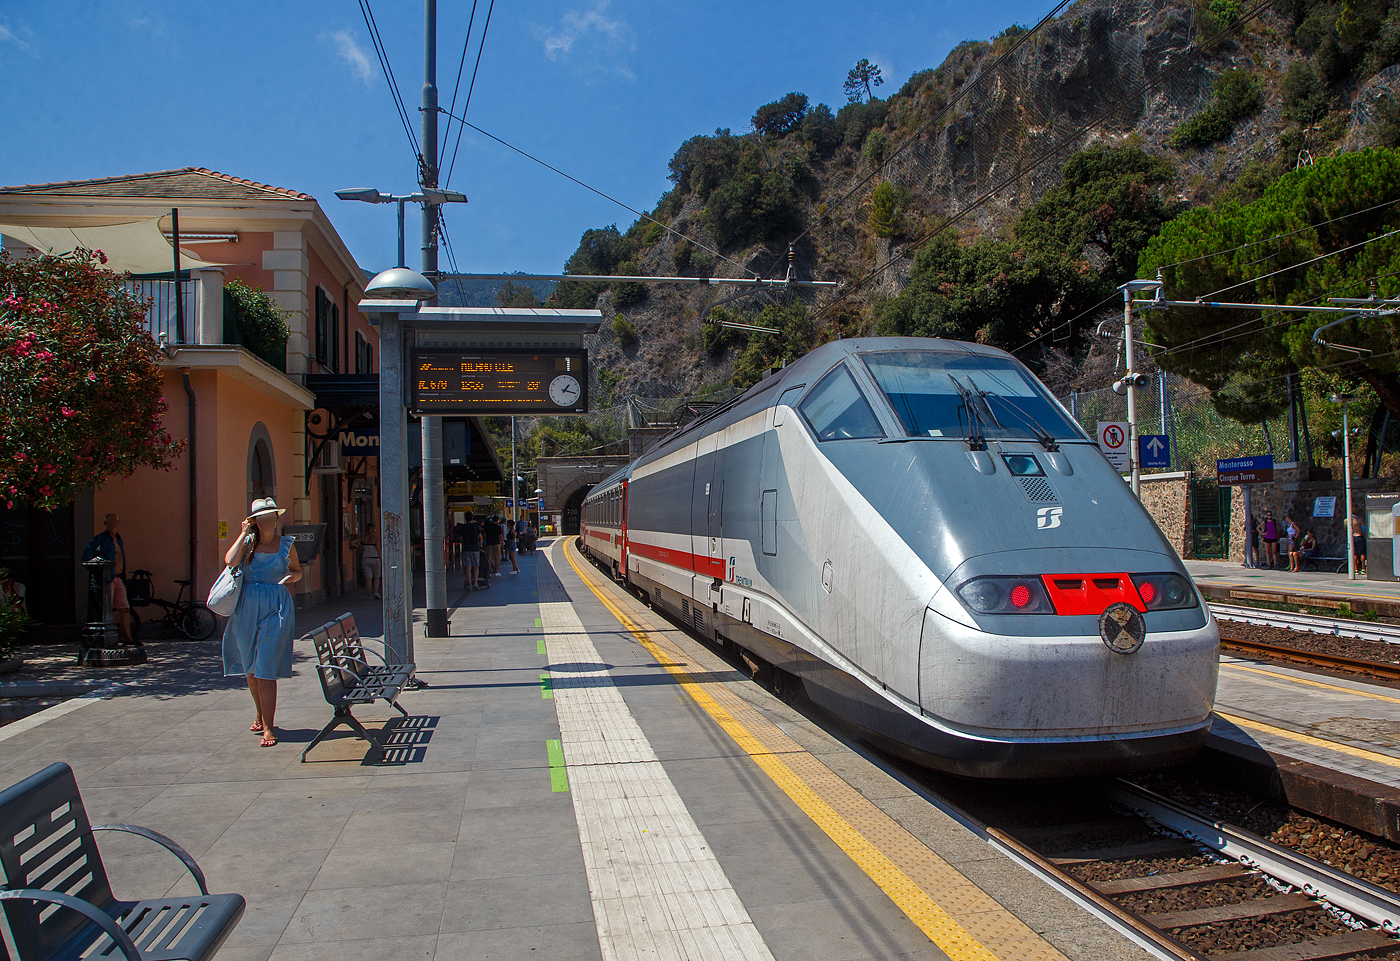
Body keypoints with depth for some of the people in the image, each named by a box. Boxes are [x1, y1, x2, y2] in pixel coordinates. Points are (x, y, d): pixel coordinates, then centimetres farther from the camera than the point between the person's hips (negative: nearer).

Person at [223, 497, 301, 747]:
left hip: (275, 608, -3)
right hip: (247, 607, 3)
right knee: (250, 668, 14)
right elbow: (230, 561, -13)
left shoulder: (287, 544, 5)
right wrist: (245, 533, -6)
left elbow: (297, 571, 17)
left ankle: (268, 727, -5)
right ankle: (260, 715, 35)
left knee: (265, 669, -9)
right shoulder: (248, 542, 6)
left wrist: (293, 576, -6)